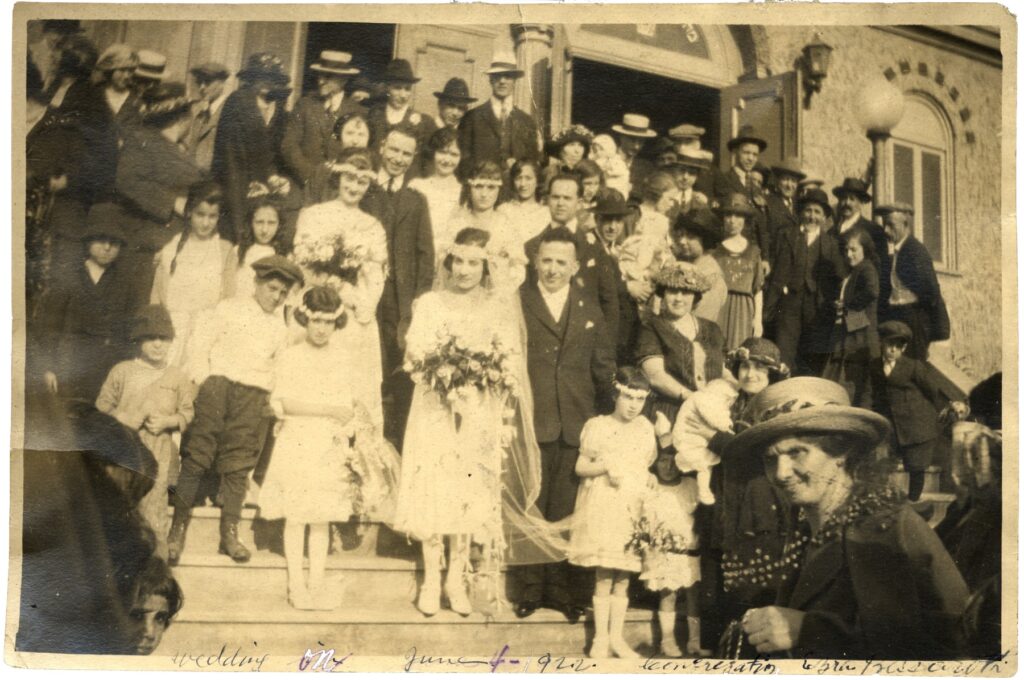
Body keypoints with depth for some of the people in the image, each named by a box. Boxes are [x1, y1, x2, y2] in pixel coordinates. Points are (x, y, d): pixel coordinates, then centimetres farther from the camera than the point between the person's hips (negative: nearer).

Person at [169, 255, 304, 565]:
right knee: (196, 458, -5)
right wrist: (204, 383, -5)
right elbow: (199, 344, 3)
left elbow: (280, 368, 21)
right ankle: (177, 530, -1)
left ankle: (230, 533, 6)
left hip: (253, 398, 3)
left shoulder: (281, 328, 20)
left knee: (238, 466, 2)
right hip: (217, 386, -3)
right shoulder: (229, 309, 9)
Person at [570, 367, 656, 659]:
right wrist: (605, 465, -16)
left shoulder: (646, 429, 10)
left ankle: (616, 636, 16)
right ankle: (600, 638, 8)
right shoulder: (598, 426, -2)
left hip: (633, 509, 4)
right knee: (604, 575, -2)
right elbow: (580, 467, -1)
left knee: (623, 576, 6)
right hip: (603, 507, -3)